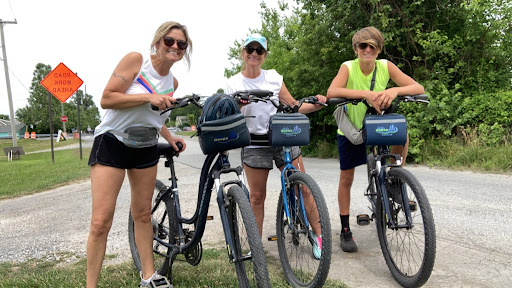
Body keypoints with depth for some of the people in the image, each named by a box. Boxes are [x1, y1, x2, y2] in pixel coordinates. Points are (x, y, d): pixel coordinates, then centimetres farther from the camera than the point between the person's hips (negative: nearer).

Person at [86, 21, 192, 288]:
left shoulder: (172, 82, 7)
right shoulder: (136, 60, -11)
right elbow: (107, 99, -17)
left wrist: (169, 137, 6)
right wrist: (148, 97, -23)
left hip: (146, 148, 6)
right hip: (112, 143, -6)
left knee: (143, 214, 12)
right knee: (101, 222, -9)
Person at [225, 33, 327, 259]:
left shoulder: (274, 77, 7)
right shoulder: (233, 84, 3)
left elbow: (293, 106, 9)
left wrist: (316, 105, -8)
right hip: (254, 144, -1)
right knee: (257, 196, 4)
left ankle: (318, 235, 12)